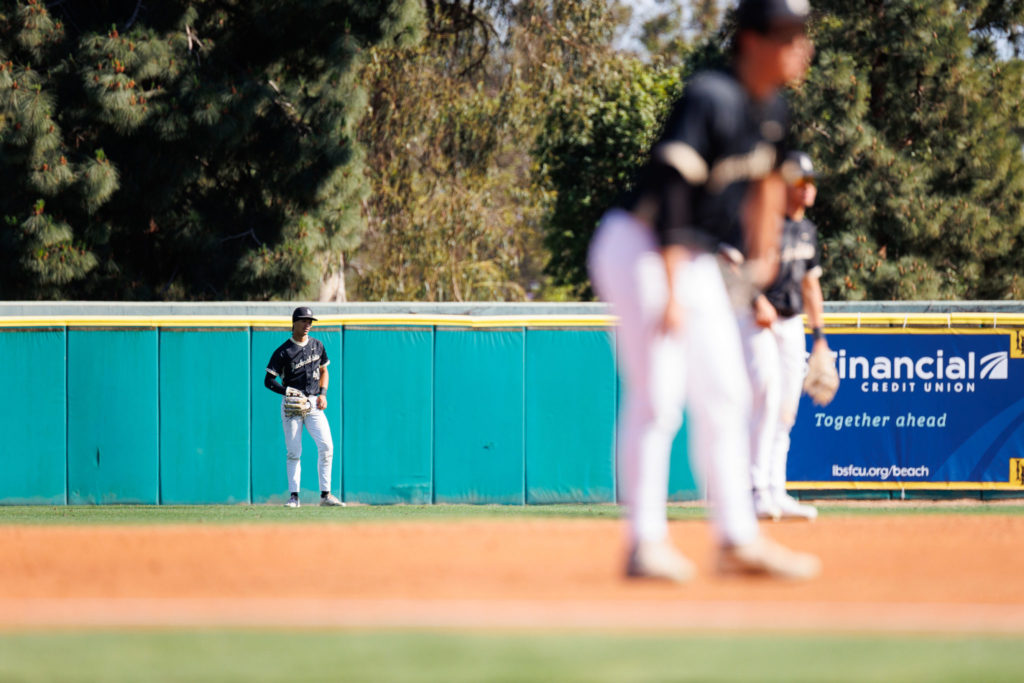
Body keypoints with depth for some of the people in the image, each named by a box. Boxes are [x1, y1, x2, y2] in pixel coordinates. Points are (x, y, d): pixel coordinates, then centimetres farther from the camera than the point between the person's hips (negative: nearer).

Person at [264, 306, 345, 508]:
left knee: (326, 446, -9)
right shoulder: (284, 352, -5)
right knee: (294, 452, -3)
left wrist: (323, 393, 4)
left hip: (313, 404, 3)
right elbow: (269, 380, -5)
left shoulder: (317, 346, 10)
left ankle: (325, 494, -3)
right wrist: (288, 392, -19)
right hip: (292, 405, -3)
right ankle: (294, 496, 3)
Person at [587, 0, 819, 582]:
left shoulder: (772, 110, 4)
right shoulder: (710, 99, -22)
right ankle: (646, 543, -13)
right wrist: (672, 292, -30)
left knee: (725, 397, 10)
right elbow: (669, 193, -27)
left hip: (697, 261, 9)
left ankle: (738, 540, 15)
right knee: (659, 397, -14)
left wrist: (762, 257, 28)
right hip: (640, 250, -9)